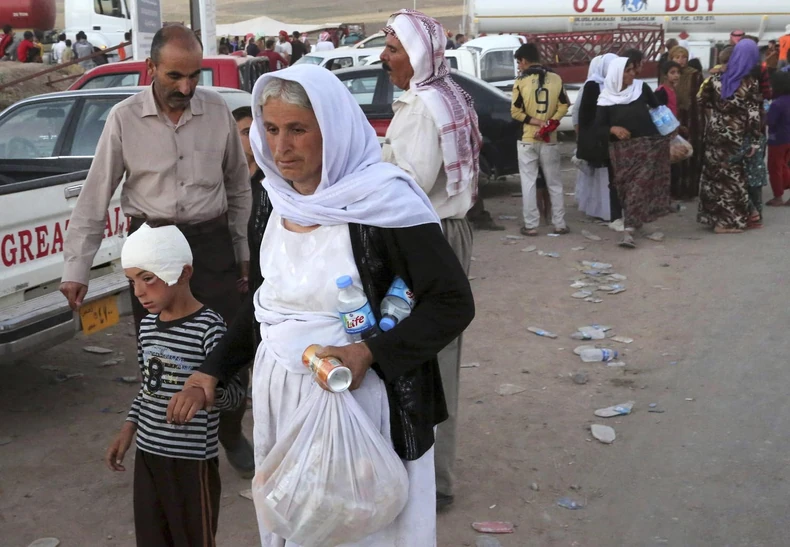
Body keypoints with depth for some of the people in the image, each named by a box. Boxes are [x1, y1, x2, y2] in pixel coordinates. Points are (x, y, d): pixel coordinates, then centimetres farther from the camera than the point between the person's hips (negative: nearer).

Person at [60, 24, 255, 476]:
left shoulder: (218, 111, -2)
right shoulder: (125, 119, -6)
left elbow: (239, 187, 10)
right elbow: (95, 198, -2)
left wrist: (242, 250, 13)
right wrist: (76, 269, -4)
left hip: (211, 240, 1)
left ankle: (232, 434, 31)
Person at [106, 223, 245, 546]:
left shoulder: (209, 327, -17)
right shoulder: (148, 325, 6)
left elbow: (235, 392, -19)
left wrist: (205, 390, -38)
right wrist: (129, 429, 12)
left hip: (193, 459, -7)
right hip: (147, 454, 7)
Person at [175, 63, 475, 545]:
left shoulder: (384, 200, -19)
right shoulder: (277, 198, 2)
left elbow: (454, 302, -17)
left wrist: (369, 354, -25)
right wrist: (215, 370, 11)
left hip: (357, 396, -6)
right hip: (279, 390, 6)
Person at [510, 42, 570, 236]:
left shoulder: (521, 82, -7)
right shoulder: (555, 79, 1)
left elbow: (515, 112, -9)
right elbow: (564, 106, -1)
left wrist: (537, 122, -9)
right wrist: (549, 124, -6)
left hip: (527, 140, -3)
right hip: (550, 139, 3)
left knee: (528, 183, 3)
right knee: (554, 183, 10)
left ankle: (530, 225, 2)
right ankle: (560, 224, 11)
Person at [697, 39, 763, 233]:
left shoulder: (718, 77, -1)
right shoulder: (750, 84, -14)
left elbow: (701, 100, 7)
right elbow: (753, 115, -14)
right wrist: (755, 141, -9)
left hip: (715, 131, 5)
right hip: (735, 136, -5)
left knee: (715, 172, 12)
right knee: (732, 175, 3)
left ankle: (713, 216, 19)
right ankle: (727, 221, 8)